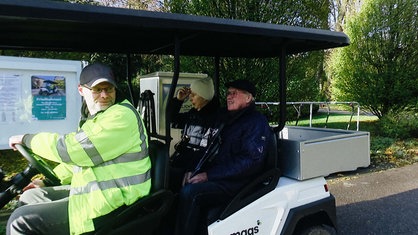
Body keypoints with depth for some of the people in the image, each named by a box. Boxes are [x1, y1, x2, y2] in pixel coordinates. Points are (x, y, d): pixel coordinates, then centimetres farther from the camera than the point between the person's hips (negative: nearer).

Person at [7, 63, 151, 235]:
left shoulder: (122, 115, -18)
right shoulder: (93, 118, 15)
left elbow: (72, 149, -21)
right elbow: (79, 157, 26)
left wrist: (26, 139, -7)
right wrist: (48, 181, 21)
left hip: (113, 205, -10)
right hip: (92, 192, 10)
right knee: (29, 197, 21)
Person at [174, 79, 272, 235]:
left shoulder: (256, 122, -7)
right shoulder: (228, 119, 19)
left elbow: (250, 161, -18)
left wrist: (209, 175, -19)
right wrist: (195, 170, 2)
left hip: (238, 182, -8)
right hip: (219, 176, 8)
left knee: (190, 193, -25)